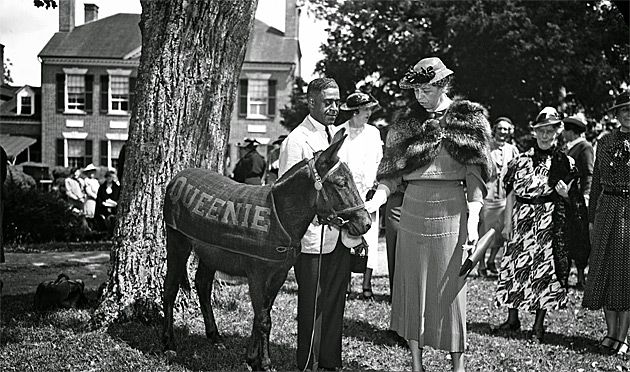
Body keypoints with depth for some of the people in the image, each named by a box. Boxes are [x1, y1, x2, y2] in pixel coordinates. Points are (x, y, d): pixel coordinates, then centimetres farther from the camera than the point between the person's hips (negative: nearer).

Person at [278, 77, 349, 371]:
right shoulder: (297, 140, -10)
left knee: (335, 301, 14)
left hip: (340, 234, 7)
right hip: (313, 234, -7)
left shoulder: (337, 135, 13)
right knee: (312, 304, 3)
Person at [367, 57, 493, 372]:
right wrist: (373, 203, -13)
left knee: (450, 289, 1)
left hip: (451, 212, -3)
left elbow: (475, 176, -4)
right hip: (413, 212, 3)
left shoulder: (467, 120, 1)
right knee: (412, 287, 7)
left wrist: (473, 221, -13)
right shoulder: (408, 125, 8)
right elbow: (392, 175, 4)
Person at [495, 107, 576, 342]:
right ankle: (512, 318, 16)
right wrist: (508, 223, 1)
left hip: (551, 222, -1)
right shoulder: (522, 160, 7)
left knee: (545, 268, -1)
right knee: (516, 265, 3)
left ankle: (539, 323, 10)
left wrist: (566, 193, -15)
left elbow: (572, 198, 8)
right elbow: (512, 194, 6)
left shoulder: (565, 162, 4)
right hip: (522, 219, 2)